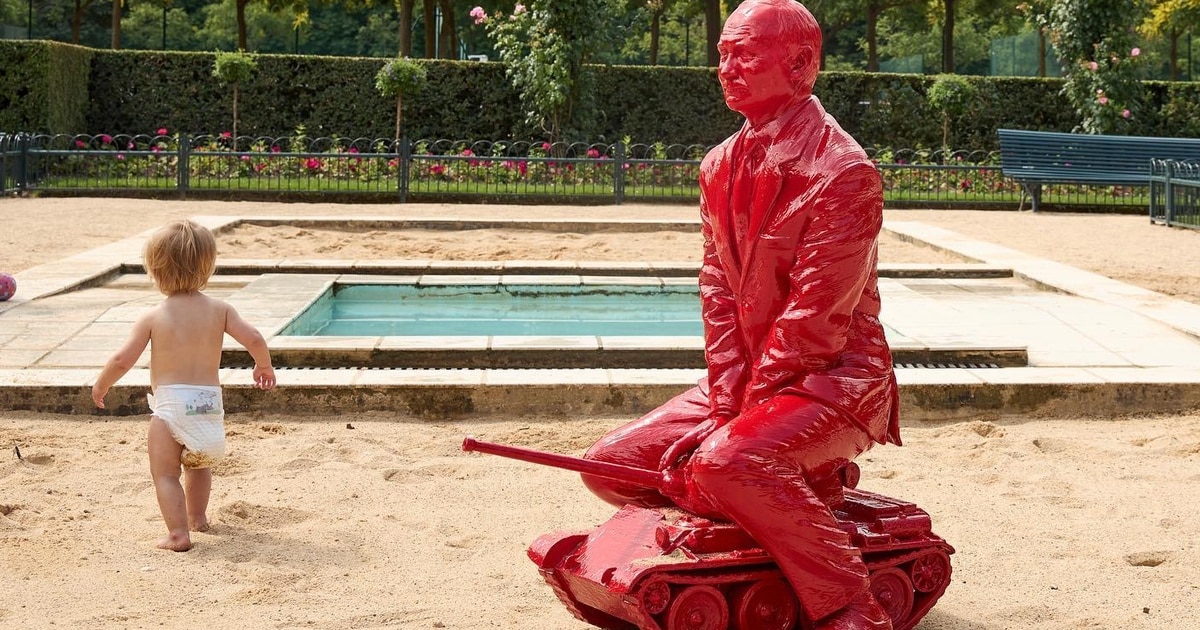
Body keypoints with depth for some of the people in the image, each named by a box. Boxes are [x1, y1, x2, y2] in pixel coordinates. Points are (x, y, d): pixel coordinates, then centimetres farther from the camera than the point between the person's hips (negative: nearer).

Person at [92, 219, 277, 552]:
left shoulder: (152, 317, -4)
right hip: (209, 403, 4)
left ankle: (178, 533, -11)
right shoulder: (219, 309, 2)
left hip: (169, 404, -4)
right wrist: (264, 366, 15)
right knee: (199, 464, 27)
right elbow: (253, 339, -5)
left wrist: (101, 385, 10)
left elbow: (123, 360, -8)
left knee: (165, 474, 2)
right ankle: (197, 517, 43)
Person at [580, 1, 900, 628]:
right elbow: (716, 288, 3)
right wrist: (727, 398, -8)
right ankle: (788, 480, 11)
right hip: (743, 381, 8)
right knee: (609, 466, 0)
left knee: (728, 460, -36)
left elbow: (816, 316, -19)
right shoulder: (720, 165, 8)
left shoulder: (842, 170, -16)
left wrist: (749, 407, -16)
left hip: (832, 379, -8)